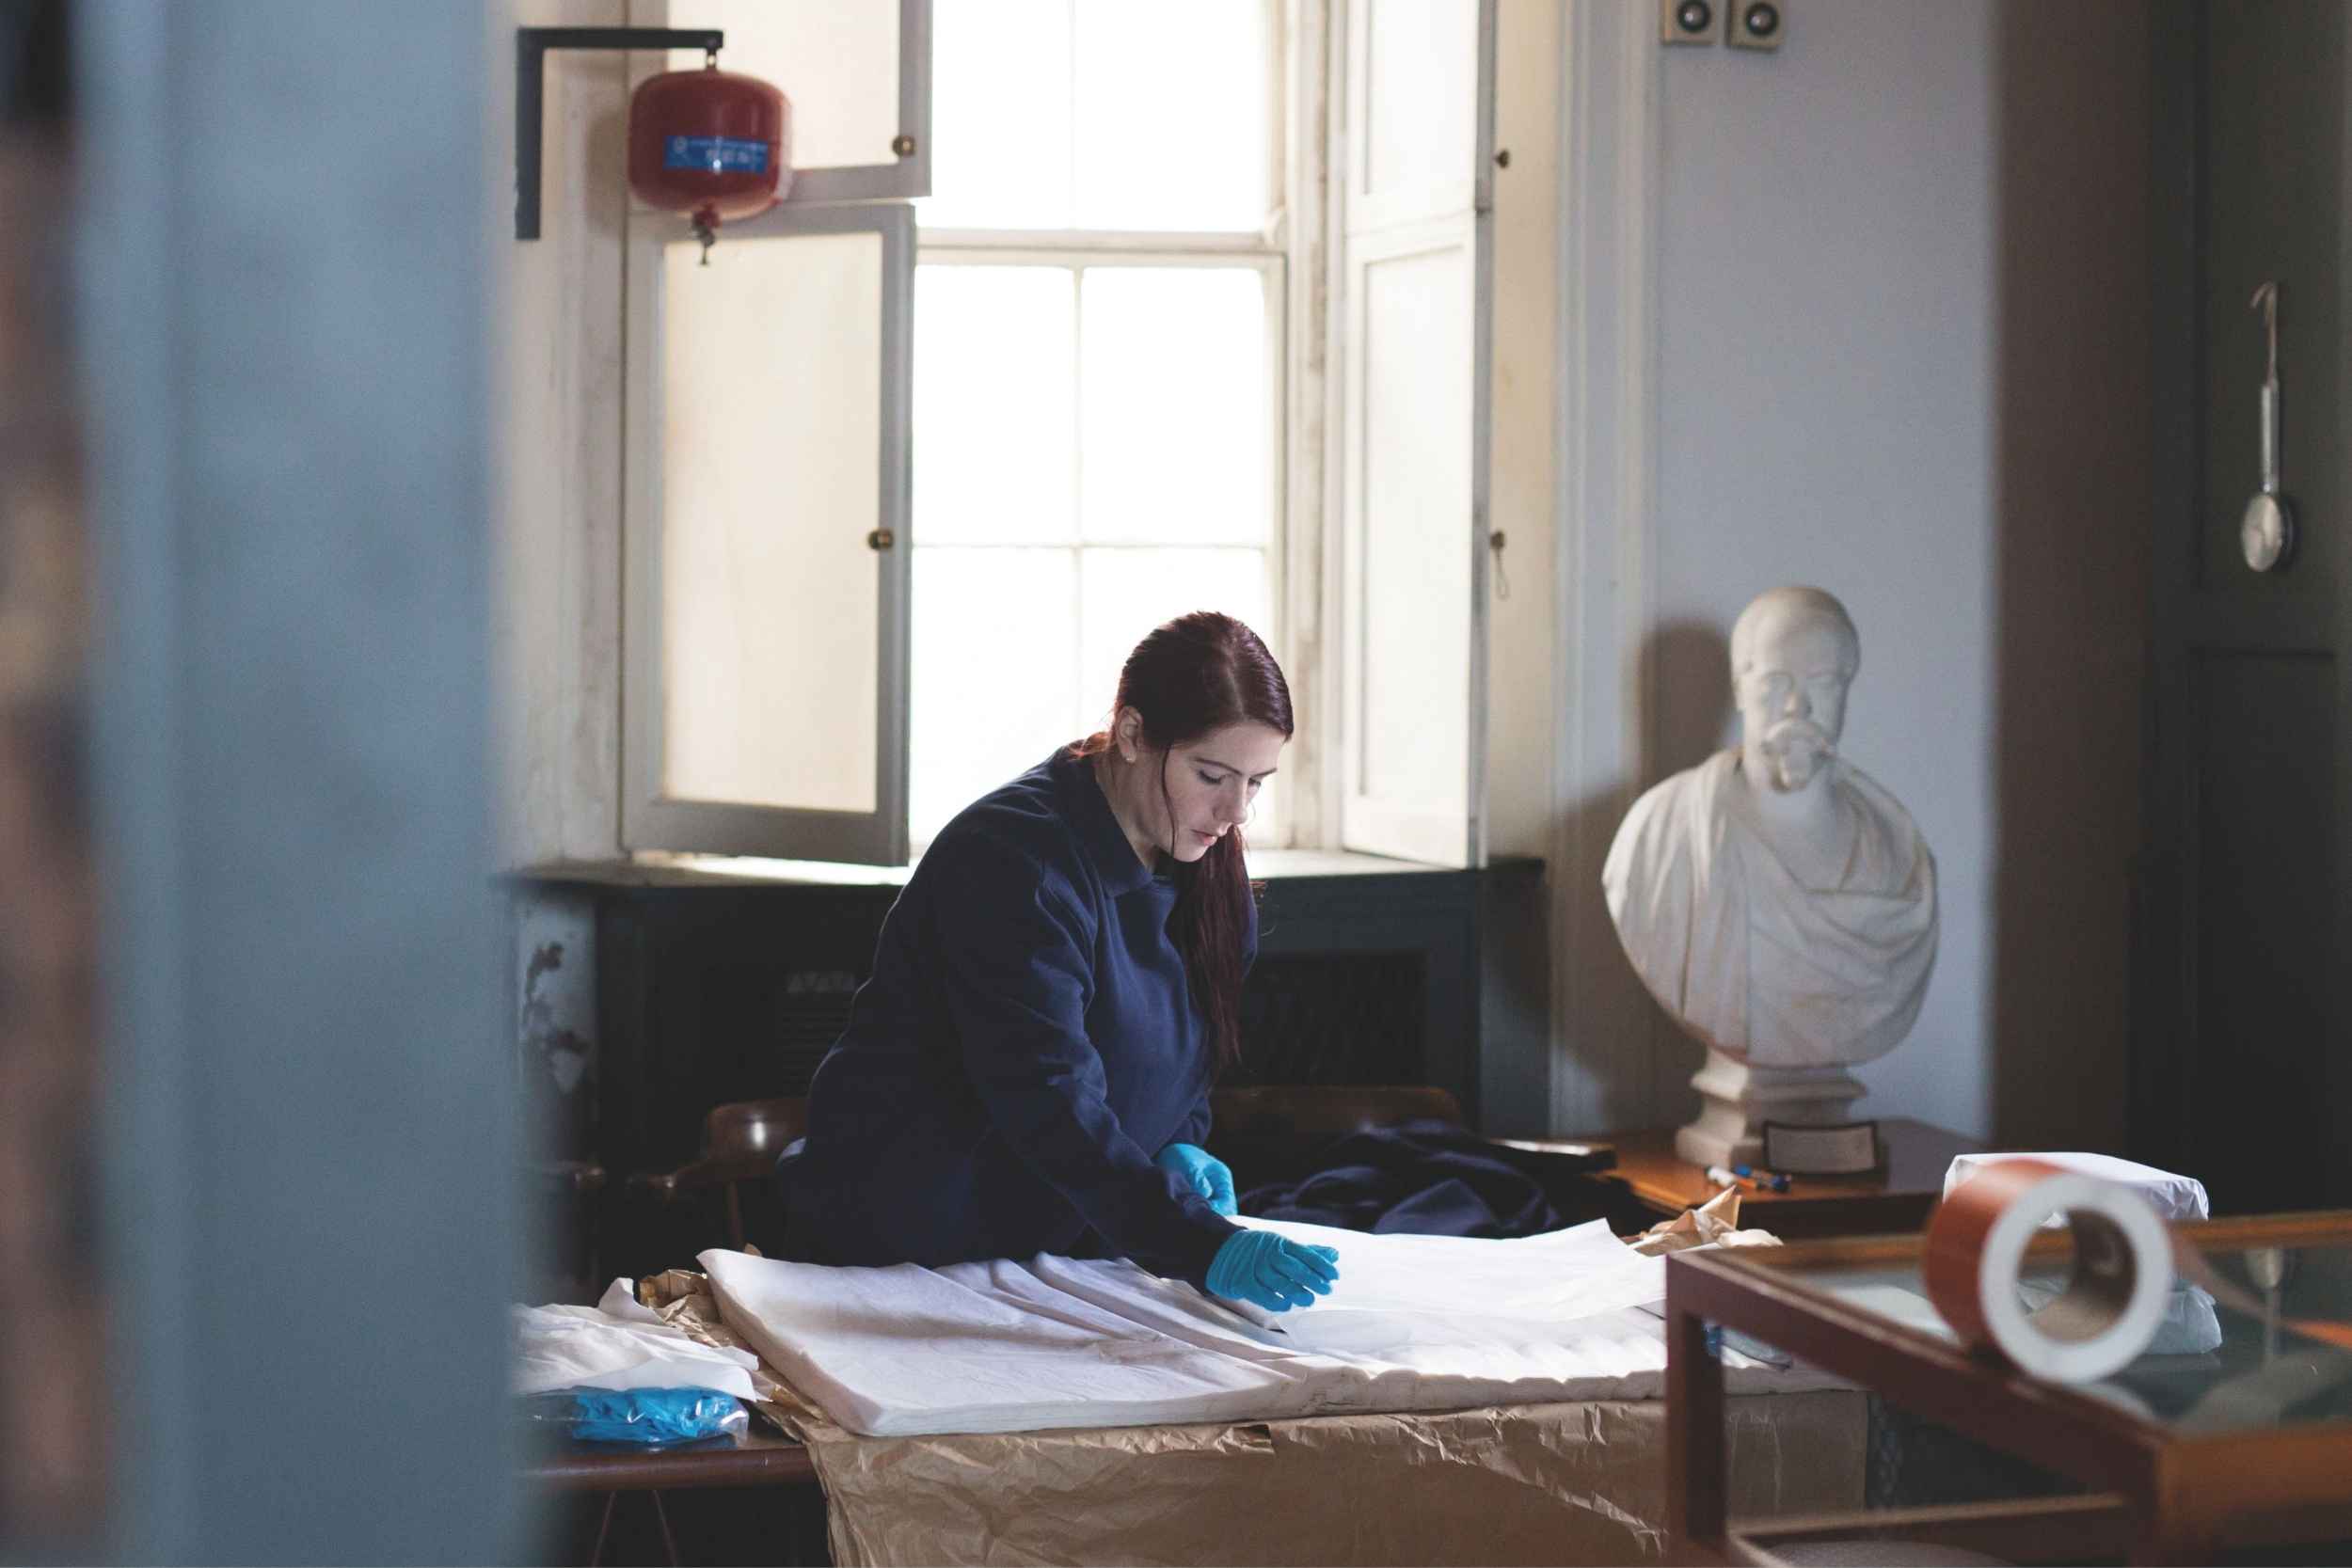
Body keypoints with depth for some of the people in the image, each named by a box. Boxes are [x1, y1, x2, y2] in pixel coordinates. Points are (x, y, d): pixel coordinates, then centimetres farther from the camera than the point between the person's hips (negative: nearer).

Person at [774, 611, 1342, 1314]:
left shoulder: (1198, 862, 2)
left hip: (1067, 1246, 7)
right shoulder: (1014, 861, -24)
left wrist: (1179, 1144, -6)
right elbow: (1047, 1100, -33)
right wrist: (1204, 1248, -40)